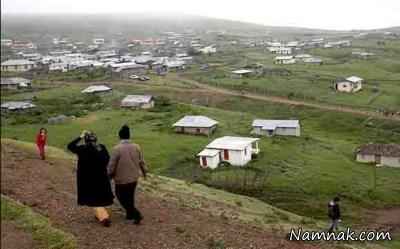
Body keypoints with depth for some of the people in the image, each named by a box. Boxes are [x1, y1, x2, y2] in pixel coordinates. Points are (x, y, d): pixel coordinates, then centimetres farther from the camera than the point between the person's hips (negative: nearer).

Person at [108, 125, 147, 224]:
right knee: (130, 196, 22)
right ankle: (130, 214, 34)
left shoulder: (117, 149, -20)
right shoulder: (136, 147, -5)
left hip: (122, 179, -5)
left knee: (122, 197, 9)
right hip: (134, 177, 5)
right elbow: (141, 161, 5)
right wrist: (144, 171, 23)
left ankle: (136, 214, 0)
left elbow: (112, 165, -13)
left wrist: (110, 174, 7)